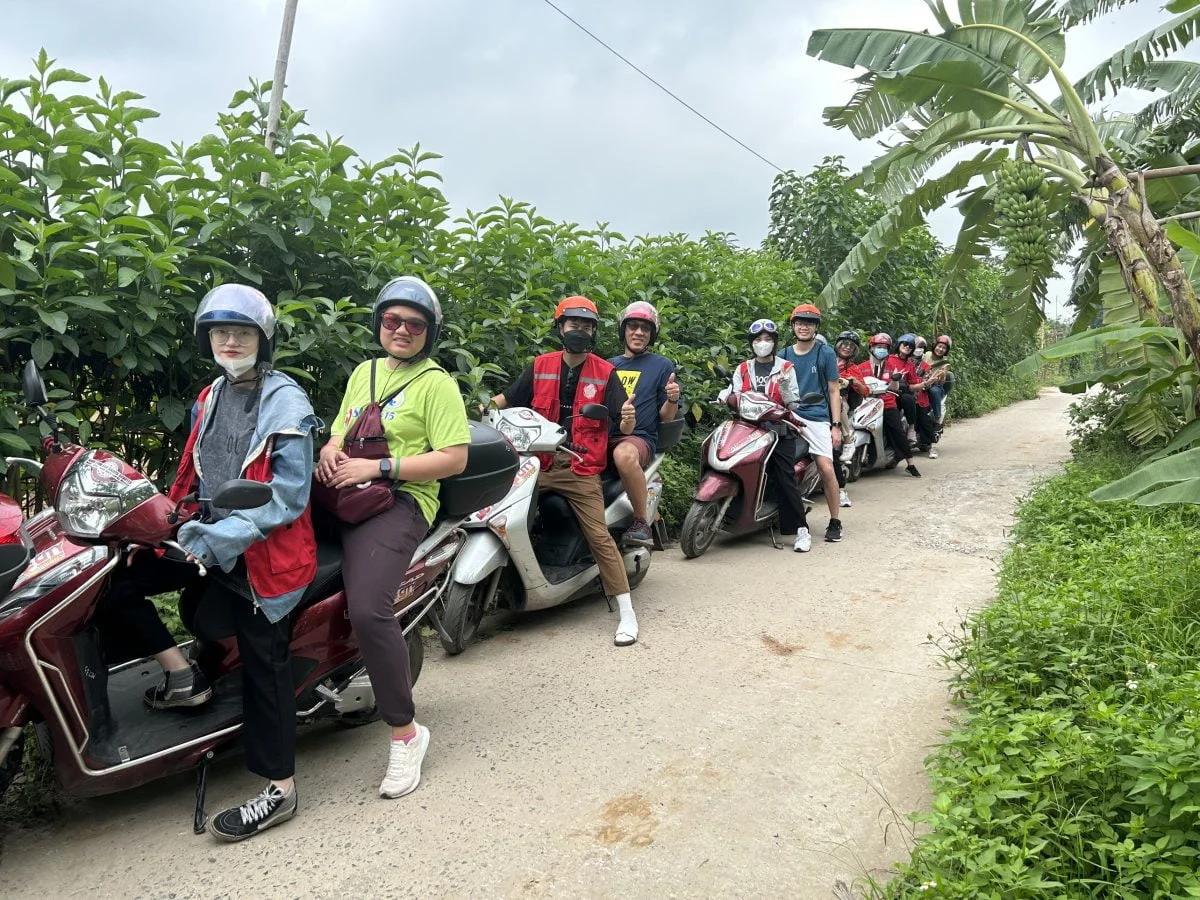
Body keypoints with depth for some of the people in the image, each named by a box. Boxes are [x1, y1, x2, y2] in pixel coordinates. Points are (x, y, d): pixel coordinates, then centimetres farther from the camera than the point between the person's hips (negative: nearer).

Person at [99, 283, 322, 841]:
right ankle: (183, 678, 10)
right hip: (210, 534, 7)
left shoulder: (286, 402, -10)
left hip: (265, 546, -7)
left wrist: (226, 536, -25)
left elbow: (289, 493, -16)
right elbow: (192, 474, 21)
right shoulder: (210, 399, 13)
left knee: (261, 659, -8)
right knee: (115, 586, -5)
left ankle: (279, 790, 0)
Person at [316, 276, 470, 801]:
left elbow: (454, 459, -9)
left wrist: (378, 467, -15)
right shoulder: (363, 372, 21)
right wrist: (330, 449, 4)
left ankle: (405, 733, -12)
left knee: (368, 609, -27)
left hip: (400, 500, -8)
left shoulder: (436, 383, 0)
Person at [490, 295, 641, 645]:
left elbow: (623, 426, -2)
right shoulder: (540, 366, 10)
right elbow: (508, 398, 13)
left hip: (582, 469, -2)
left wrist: (628, 418, -25)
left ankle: (627, 614, -2)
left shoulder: (606, 373, 3)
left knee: (600, 537, -9)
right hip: (540, 463, 3)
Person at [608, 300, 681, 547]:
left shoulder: (663, 365, 12)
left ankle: (641, 524, -26)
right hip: (602, 435, 4)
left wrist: (672, 399, -14)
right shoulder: (609, 365, 24)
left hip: (639, 437, -4)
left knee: (625, 455, -41)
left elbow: (666, 417, 7)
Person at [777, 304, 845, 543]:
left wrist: (836, 425, 0)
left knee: (826, 469, -12)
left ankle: (834, 521, 0)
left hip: (816, 417, -2)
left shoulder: (826, 353, 7)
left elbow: (834, 391, 6)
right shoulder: (783, 355, 15)